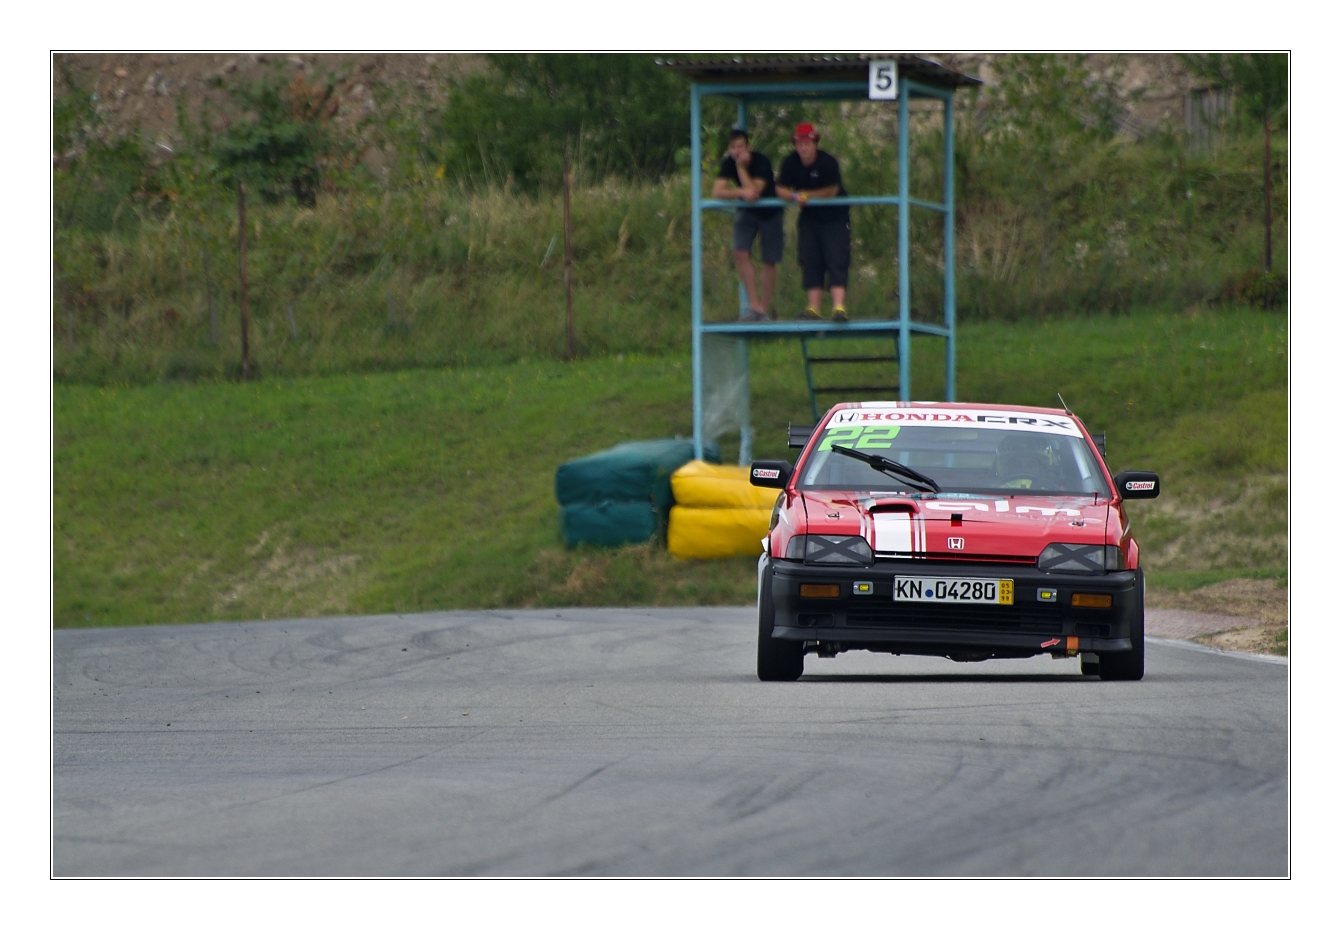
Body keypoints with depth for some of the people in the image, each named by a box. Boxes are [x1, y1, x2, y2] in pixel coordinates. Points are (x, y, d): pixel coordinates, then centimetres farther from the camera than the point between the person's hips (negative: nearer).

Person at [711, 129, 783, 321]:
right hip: (746, 212, 3)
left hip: (770, 212, -3)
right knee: (739, 253, -18)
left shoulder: (761, 163, -26)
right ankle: (754, 304, -15)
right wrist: (741, 192, -36)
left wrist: (741, 167, -35)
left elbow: (754, 190, -35)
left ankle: (764, 307, 14)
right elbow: (717, 192, -22)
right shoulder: (728, 163, -14)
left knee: (769, 261, 0)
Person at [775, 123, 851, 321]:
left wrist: (806, 195, -10)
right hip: (809, 218, 5)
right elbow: (781, 190, -2)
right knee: (810, 261, -2)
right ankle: (813, 307, -2)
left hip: (834, 217, -5)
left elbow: (832, 191, -15)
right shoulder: (790, 163, -5)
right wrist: (795, 197, -22)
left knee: (836, 261, -13)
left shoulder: (827, 162, -19)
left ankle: (839, 307, -23)